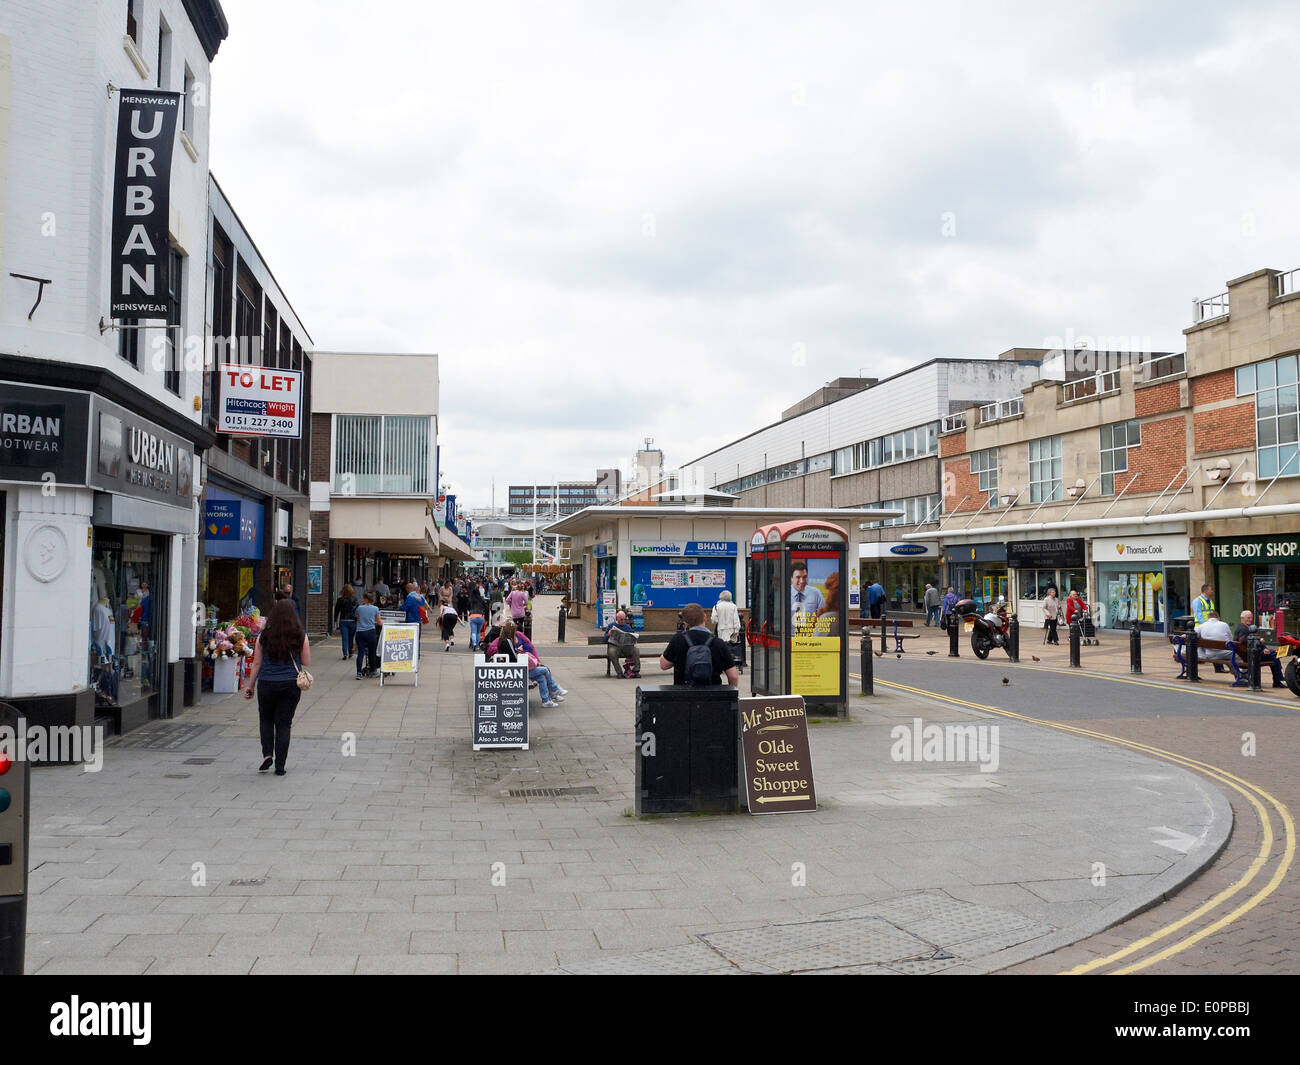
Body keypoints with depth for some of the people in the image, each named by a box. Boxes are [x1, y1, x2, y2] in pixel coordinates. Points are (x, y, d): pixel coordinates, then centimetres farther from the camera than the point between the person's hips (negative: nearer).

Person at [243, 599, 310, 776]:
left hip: (267, 684, 0)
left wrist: (250, 685, 11)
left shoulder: (264, 636, -2)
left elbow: (257, 663, 3)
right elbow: (306, 663, 1)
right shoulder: (301, 636, -4)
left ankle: (267, 754, 4)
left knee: (266, 719, 21)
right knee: (284, 723, 7)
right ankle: (280, 766, 7)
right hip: (291, 685, 0)